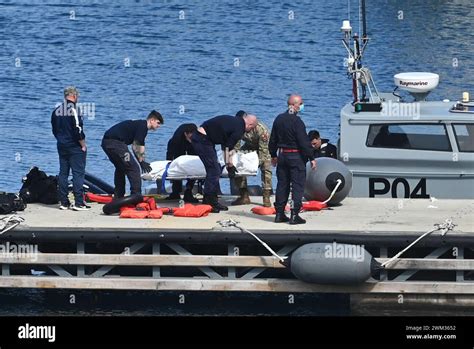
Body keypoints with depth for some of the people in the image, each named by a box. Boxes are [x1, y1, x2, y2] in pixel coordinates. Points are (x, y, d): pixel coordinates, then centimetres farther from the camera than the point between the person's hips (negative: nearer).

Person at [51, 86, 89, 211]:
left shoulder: (57, 111, 9)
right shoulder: (74, 109, -15)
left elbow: (54, 130, 15)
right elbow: (78, 130, -18)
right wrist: (83, 144, -9)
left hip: (61, 146, 7)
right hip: (75, 147, -7)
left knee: (63, 173, 11)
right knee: (78, 173, -5)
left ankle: (63, 202, 11)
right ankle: (79, 203, -9)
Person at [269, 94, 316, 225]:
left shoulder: (279, 119, 7)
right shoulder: (297, 121, -17)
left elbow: (272, 140, 14)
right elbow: (304, 142, -18)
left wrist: (273, 155, 24)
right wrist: (312, 158, -13)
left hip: (282, 155, 7)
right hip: (296, 156, -7)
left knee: (282, 184, 13)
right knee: (298, 185, -3)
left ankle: (279, 214, 15)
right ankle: (295, 215, -8)